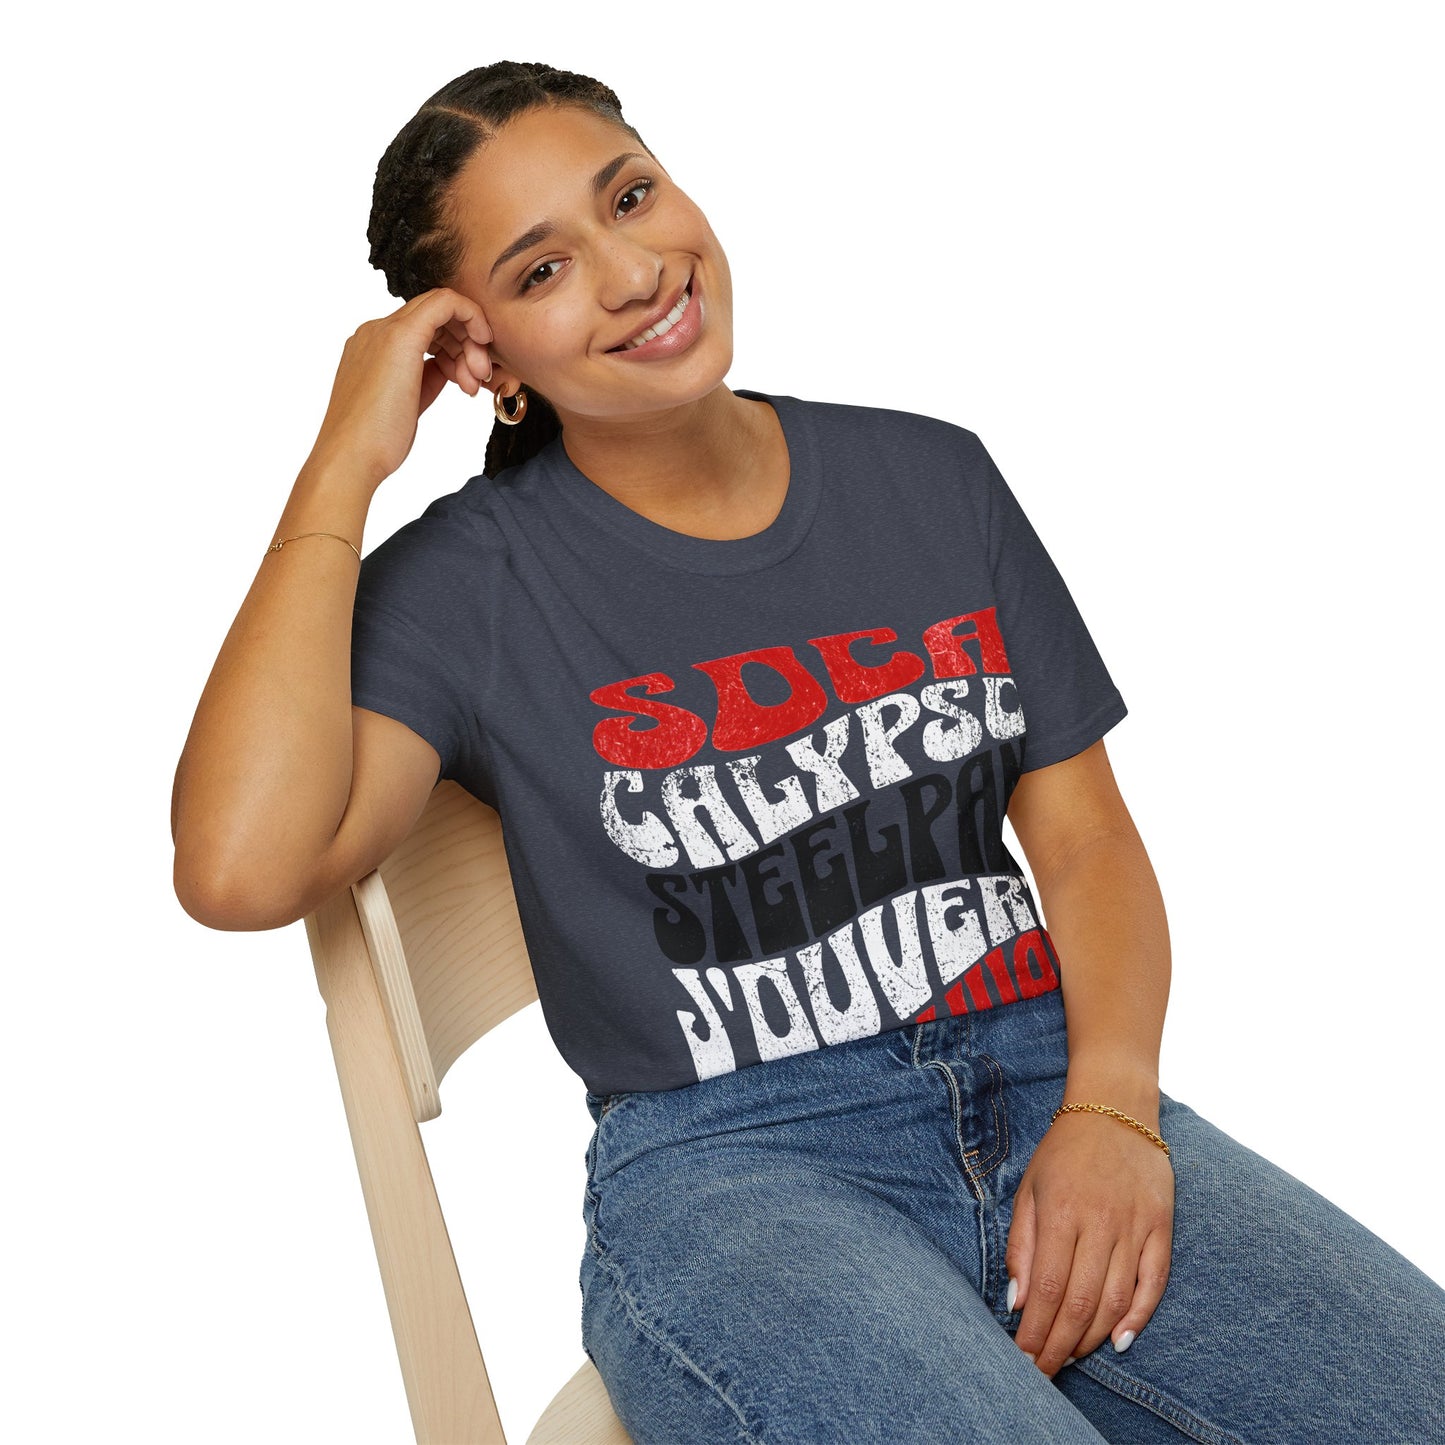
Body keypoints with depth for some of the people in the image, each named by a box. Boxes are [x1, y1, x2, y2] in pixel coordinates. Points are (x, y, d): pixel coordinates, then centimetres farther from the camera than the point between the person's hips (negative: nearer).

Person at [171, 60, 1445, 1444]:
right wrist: (344, 464, -10)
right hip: (726, 1169, -3)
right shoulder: (470, 582, 0)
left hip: (1046, 1092, 4)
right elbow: (241, 869, -17)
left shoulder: (930, 476, 12)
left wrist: (1110, 1107, -8)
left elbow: (1084, 829, 11)